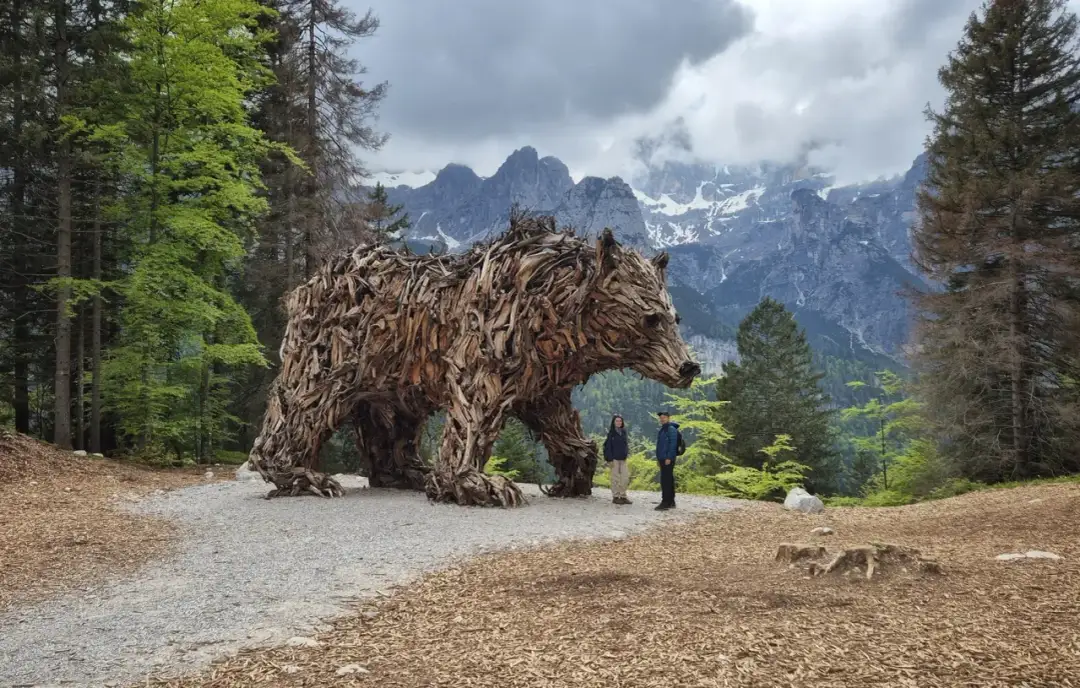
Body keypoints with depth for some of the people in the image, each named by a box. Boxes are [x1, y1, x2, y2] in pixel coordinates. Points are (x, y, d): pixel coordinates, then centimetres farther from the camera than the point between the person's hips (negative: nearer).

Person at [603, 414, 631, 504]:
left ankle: (622, 496, 14)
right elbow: (608, 446, -9)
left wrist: (626, 453, 10)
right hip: (614, 458, -6)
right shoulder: (611, 432, -6)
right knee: (615, 478, -1)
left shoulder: (623, 432, 11)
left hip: (623, 458, 6)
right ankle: (615, 497, 7)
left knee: (625, 477, 5)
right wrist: (609, 459, -15)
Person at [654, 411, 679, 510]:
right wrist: (658, 458, 19)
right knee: (669, 480, 12)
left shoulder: (671, 429, -11)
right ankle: (671, 502, 16)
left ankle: (665, 502, -13)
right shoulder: (662, 429, 18)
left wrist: (669, 458, -22)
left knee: (665, 480, -12)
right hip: (662, 459, 10)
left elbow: (673, 444, -18)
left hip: (668, 459, -10)